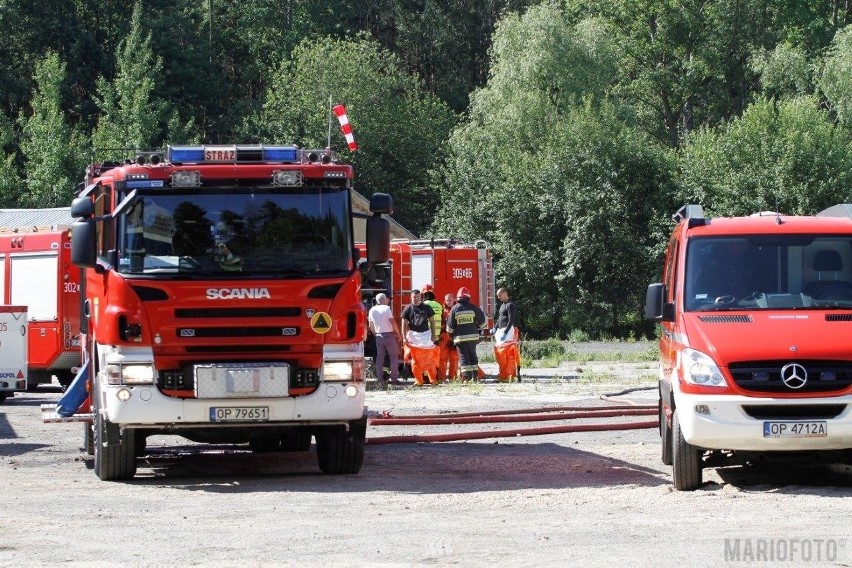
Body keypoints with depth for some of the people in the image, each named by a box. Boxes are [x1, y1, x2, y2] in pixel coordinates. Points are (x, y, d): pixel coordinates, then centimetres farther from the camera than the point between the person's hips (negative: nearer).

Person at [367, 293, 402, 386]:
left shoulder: (372, 310, 6)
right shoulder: (386, 309, -11)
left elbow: (371, 326, 10)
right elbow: (393, 322, -13)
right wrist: (398, 333, -2)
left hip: (379, 336, 5)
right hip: (389, 335, -5)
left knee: (379, 358, 8)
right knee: (393, 357, 3)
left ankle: (380, 380, 6)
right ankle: (394, 378, -1)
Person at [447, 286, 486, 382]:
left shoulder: (454, 309, -6)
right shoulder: (473, 307, -3)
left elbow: (450, 326, -2)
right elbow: (482, 321, 5)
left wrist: (451, 335, 14)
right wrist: (477, 329, 24)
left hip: (460, 338, -2)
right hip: (473, 336, 2)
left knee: (463, 357, 0)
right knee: (473, 356, 14)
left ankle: (466, 377, -10)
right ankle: (474, 376, 14)